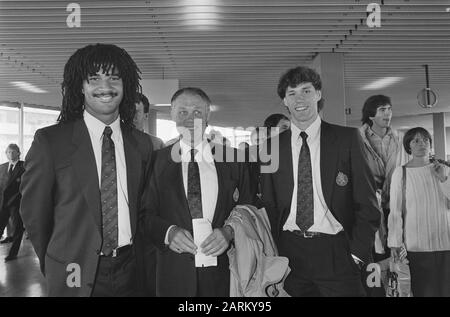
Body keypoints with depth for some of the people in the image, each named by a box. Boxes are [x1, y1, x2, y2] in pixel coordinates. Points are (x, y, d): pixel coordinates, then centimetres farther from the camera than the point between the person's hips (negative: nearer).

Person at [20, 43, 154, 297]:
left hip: (130, 270, 3)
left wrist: (133, 254, 8)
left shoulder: (142, 144, -2)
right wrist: (57, 265, 6)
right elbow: (34, 213, -3)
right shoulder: (49, 140, -11)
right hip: (76, 275, -2)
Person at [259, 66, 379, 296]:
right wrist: (275, 255, -1)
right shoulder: (272, 145, 3)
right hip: (289, 254, 2)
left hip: (336, 254, -1)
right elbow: (268, 204, 6)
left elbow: (367, 202, -1)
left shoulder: (347, 138, -1)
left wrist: (357, 253, -6)